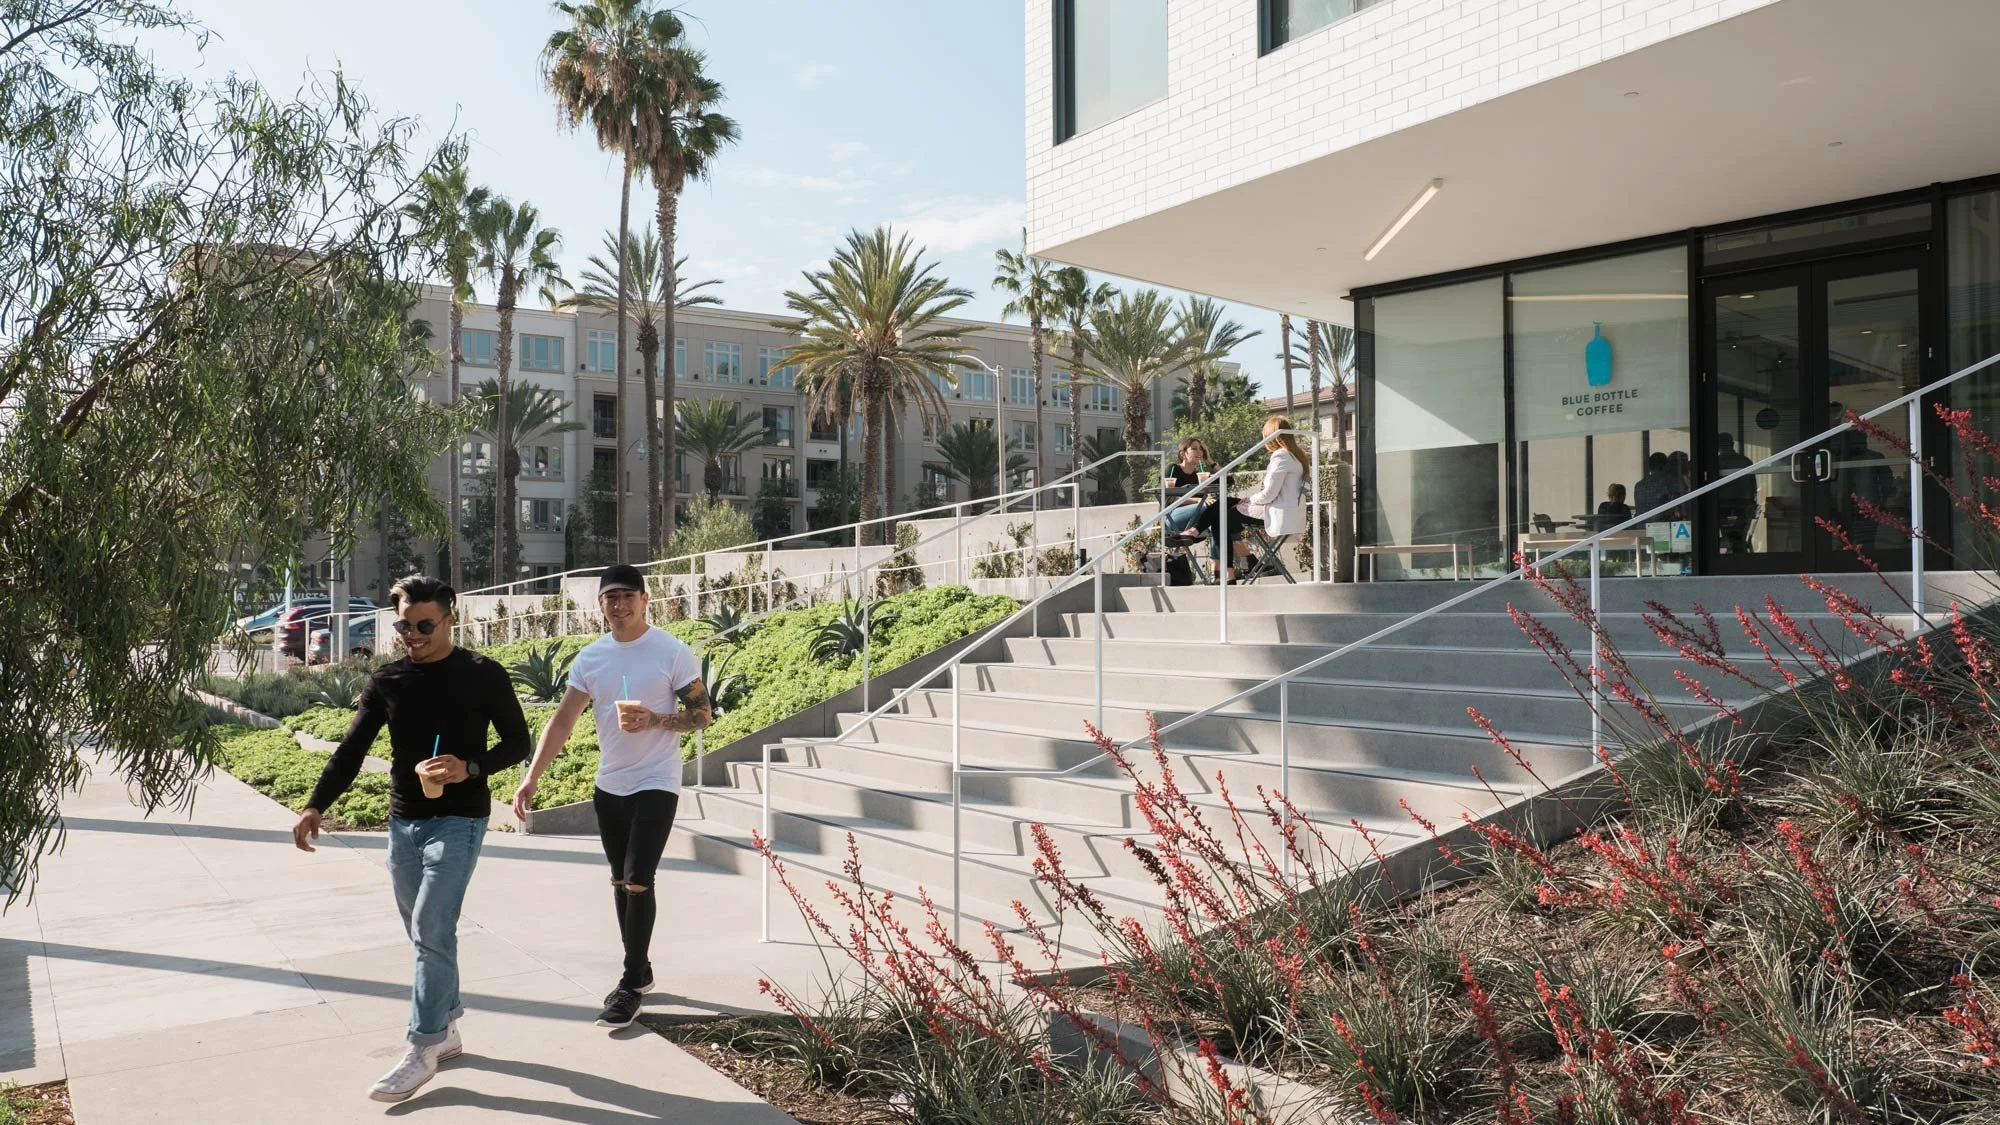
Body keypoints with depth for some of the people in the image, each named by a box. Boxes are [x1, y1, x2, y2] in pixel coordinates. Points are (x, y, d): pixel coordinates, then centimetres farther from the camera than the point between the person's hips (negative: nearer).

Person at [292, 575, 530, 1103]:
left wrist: (470, 768, -20)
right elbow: (352, 748, 3)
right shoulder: (387, 679, 4)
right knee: (427, 934, 12)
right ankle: (446, 1028, 26)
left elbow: (518, 742, -2)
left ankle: (423, 1048, 0)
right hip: (403, 822, 5)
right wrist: (317, 805, -11)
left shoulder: (482, 675, -7)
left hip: (458, 821, -5)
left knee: (431, 931, -10)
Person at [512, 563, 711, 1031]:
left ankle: (630, 987, 3)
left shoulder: (673, 652, -11)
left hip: (655, 785, -5)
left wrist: (653, 720, -24)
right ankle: (640, 971, 28)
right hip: (609, 785, 6)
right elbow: (562, 720, -1)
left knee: (638, 882, -9)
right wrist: (531, 778, -11)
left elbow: (702, 714, -8)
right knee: (621, 882, 14)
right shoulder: (591, 658, 2)